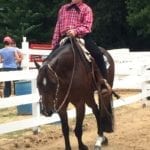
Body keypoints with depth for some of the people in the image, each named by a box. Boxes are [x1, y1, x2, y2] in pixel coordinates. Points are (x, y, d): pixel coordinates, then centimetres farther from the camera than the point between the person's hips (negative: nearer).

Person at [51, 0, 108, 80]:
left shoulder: (86, 9, 5)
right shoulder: (63, 8, 17)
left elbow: (87, 26, -8)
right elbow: (58, 27, 17)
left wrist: (76, 31, -28)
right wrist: (54, 44, 10)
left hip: (83, 37, -3)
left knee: (97, 54, -22)